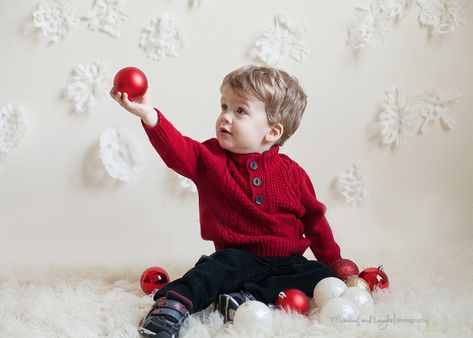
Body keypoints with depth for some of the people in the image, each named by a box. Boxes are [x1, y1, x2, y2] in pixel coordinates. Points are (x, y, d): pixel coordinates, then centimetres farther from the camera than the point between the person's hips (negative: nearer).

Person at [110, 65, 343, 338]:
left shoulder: (292, 172, 2)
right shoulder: (211, 158, 1)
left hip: (286, 261, 2)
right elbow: (179, 150, -18)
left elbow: (314, 218, 11)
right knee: (223, 265, -33)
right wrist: (150, 116, -35)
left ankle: (250, 297, -33)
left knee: (323, 277, -22)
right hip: (238, 256, -2)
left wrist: (334, 260, 11)